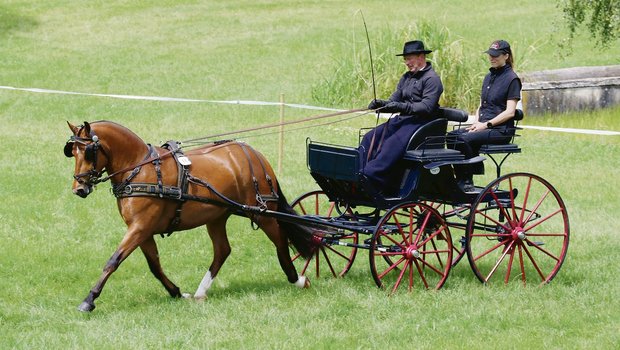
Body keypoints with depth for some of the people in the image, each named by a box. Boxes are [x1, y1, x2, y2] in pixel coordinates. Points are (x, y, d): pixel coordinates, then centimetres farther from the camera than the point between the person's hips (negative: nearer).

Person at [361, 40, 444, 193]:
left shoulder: (432, 79, -7)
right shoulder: (406, 77, 20)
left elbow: (427, 107, -18)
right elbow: (394, 101, 16)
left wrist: (402, 107, -28)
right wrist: (381, 104, -6)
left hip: (420, 122, -9)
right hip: (402, 120, 9)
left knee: (392, 143, -32)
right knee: (370, 137, -11)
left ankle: (370, 177, -44)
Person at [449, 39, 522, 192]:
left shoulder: (512, 79, -4)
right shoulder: (489, 77, 19)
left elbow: (510, 112, -11)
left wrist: (486, 124, -16)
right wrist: (476, 122, 1)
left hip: (501, 129, -8)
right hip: (483, 126, 8)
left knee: (463, 139, -30)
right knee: (451, 136, -17)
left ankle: (466, 183, -22)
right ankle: (460, 181, -14)